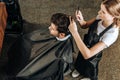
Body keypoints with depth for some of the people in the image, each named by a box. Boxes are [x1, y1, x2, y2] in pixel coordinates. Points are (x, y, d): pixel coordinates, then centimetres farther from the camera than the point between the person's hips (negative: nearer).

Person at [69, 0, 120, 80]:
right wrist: (81, 20, -29)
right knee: (80, 61, 35)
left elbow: (87, 54, -46)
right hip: (84, 48, 5)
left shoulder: (111, 34, -42)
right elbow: (85, 25, -4)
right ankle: (79, 70, 69)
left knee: (89, 69, 29)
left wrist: (74, 32, -49)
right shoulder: (101, 18, -24)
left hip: (92, 55, -5)